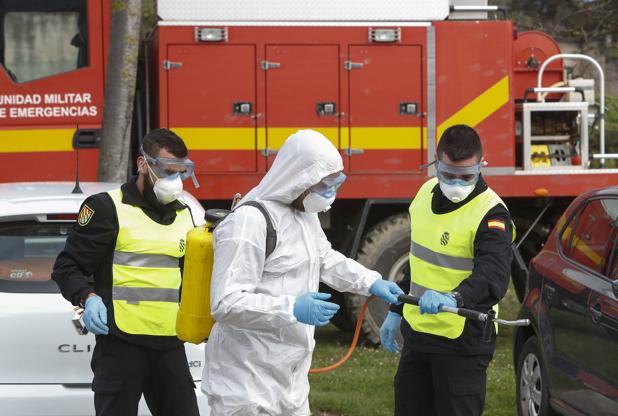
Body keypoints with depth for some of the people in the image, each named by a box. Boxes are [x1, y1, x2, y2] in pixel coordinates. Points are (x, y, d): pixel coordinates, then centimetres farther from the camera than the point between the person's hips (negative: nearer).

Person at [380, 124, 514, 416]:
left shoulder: (490, 214, -18)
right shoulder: (427, 193, 6)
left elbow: (493, 276, -33)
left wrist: (455, 298, -52)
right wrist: (396, 312, 21)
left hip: (463, 341, -7)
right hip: (417, 332, 7)